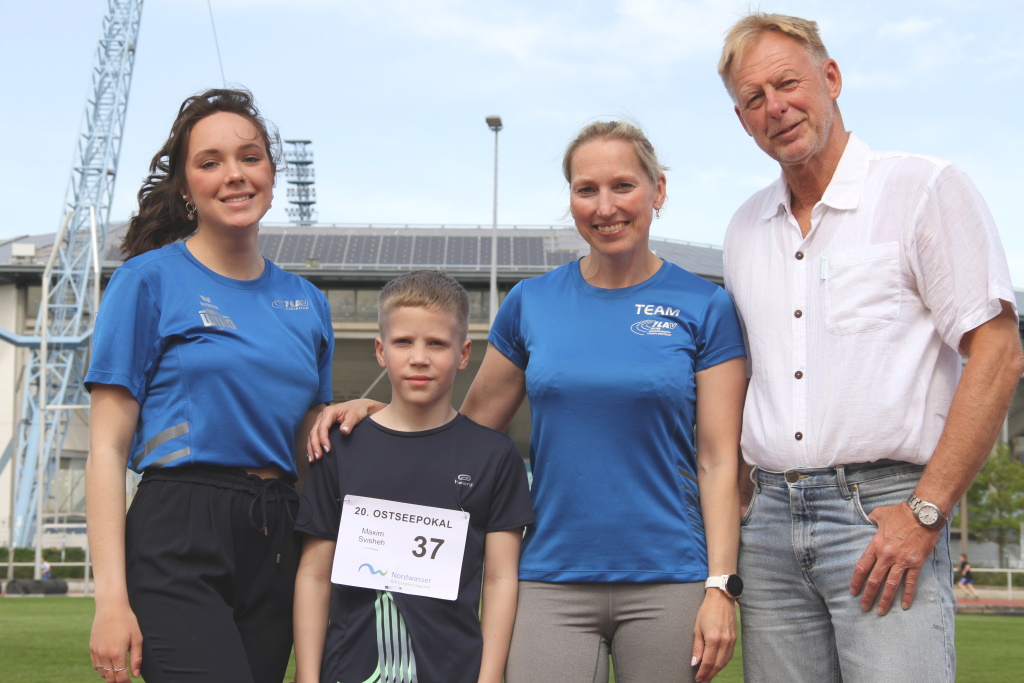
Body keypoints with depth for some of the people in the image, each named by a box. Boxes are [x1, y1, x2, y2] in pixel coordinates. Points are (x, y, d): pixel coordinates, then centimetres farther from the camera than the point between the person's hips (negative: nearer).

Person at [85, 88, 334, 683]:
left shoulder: (307, 302, 13)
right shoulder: (150, 279, -1)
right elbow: (107, 448, -5)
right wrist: (112, 597, -12)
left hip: (275, 548, 6)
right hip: (178, 543, -5)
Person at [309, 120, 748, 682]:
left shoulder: (704, 307, 0)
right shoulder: (531, 303, 6)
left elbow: (718, 461, -2)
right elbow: (471, 425, 14)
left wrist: (721, 586, -9)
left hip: (667, 581, -1)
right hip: (551, 580, 1)